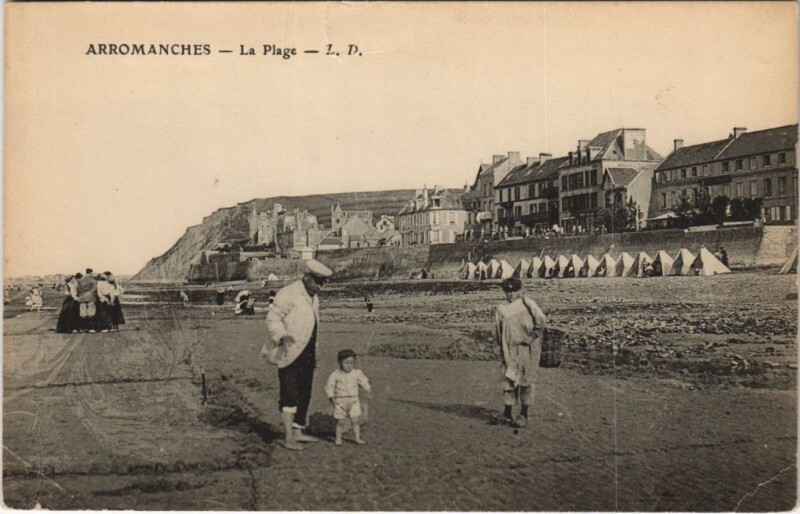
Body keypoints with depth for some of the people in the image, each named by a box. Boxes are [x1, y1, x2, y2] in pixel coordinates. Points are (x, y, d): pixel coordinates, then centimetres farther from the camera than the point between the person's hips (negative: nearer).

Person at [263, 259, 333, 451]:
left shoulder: (314, 298, 17)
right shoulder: (288, 294, -11)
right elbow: (273, 318, -16)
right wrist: (282, 336, -33)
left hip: (308, 354, 9)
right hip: (290, 354, -9)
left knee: (304, 394, 11)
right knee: (290, 395, -9)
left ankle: (297, 432, 21)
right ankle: (288, 438, -8)